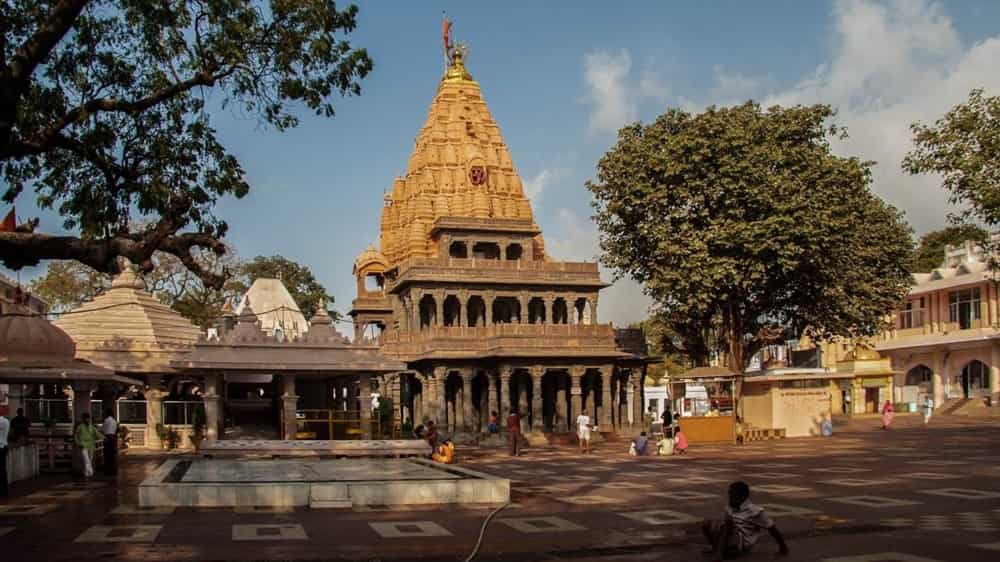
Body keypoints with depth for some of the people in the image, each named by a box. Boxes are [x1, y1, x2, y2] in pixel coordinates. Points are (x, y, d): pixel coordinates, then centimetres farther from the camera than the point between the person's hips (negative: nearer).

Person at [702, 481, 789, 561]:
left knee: (727, 523, -32)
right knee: (706, 524, -12)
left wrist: (782, 547, 0)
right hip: (730, 539, 6)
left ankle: (718, 553, -33)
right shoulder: (729, 509, 7)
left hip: (742, 544, -6)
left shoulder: (755, 511, -11)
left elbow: (771, 528, -5)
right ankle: (717, 549, -6)